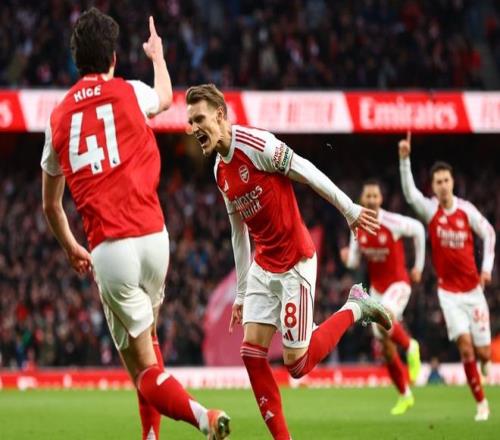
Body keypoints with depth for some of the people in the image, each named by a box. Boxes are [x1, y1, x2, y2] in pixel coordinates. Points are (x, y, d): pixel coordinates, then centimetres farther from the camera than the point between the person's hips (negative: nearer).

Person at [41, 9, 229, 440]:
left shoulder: (59, 117, 10)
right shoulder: (130, 93, 5)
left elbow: (51, 205, 20)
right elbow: (165, 97, 34)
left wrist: (71, 248, 38)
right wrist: (157, 55, 54)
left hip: (108, 249, -1)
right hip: (152, 236, 1)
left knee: (144, 370, -2)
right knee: (146, 339, 25)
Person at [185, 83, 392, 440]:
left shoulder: (255, 144, -17)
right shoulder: (220, 172, 9)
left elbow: (308, 173, -12)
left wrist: (351, 210, -9)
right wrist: (241, 293, 18)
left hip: (296, 263, -8)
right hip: (263, 267, 8)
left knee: (297, 364, -5)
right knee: (252, 353, -4)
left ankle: (355, 308, 15)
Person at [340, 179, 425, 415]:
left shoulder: (393, 222, -19)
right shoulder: (357, 227, -3)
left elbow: (418, 229, -3)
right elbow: (354, 261, 6)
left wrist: (418, 266, 2)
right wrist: (348, 256, -19)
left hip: (398, 284, -5)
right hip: (376, 287, 5)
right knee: (387, 348, 6)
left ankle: (410, 346, -5)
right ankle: (405, 395, 22)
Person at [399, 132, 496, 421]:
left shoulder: (467, 210, -6)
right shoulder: (430, 209, -7)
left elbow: (489, 234, 8)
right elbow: (410, 193, -24)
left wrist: (487, 267, -2)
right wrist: (405, 159, -38)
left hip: (473, 288, 0)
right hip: (448, 290, 0)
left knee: (482, 351, 1)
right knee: (464, 345, -15)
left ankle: (484, 361, 42)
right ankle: (481, 402, -3)